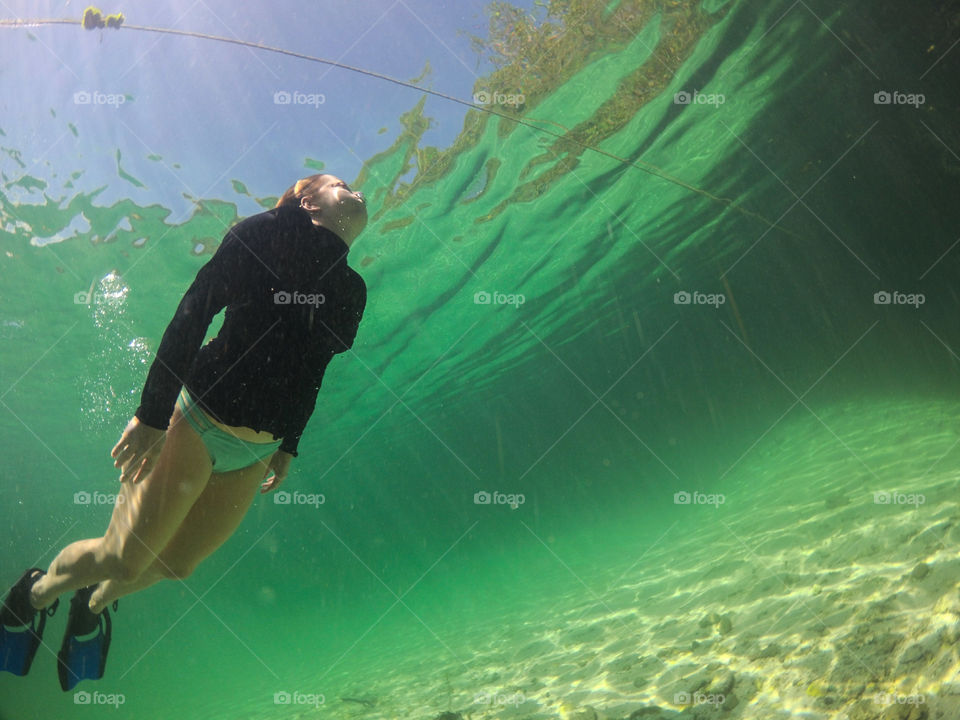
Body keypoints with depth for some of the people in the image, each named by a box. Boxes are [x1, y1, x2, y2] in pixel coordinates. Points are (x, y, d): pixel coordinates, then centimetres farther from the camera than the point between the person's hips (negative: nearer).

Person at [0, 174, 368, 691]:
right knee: (123, 558, -1)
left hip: (257, 449, 5)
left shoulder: (351, 292, 7)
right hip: (198, 420, -5)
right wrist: (153, 412, -17)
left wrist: (288, 446, 15)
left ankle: (95, 604, 42)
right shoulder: (260, 236, -9)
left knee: (176, 565, 12)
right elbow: (191, 316, -12)